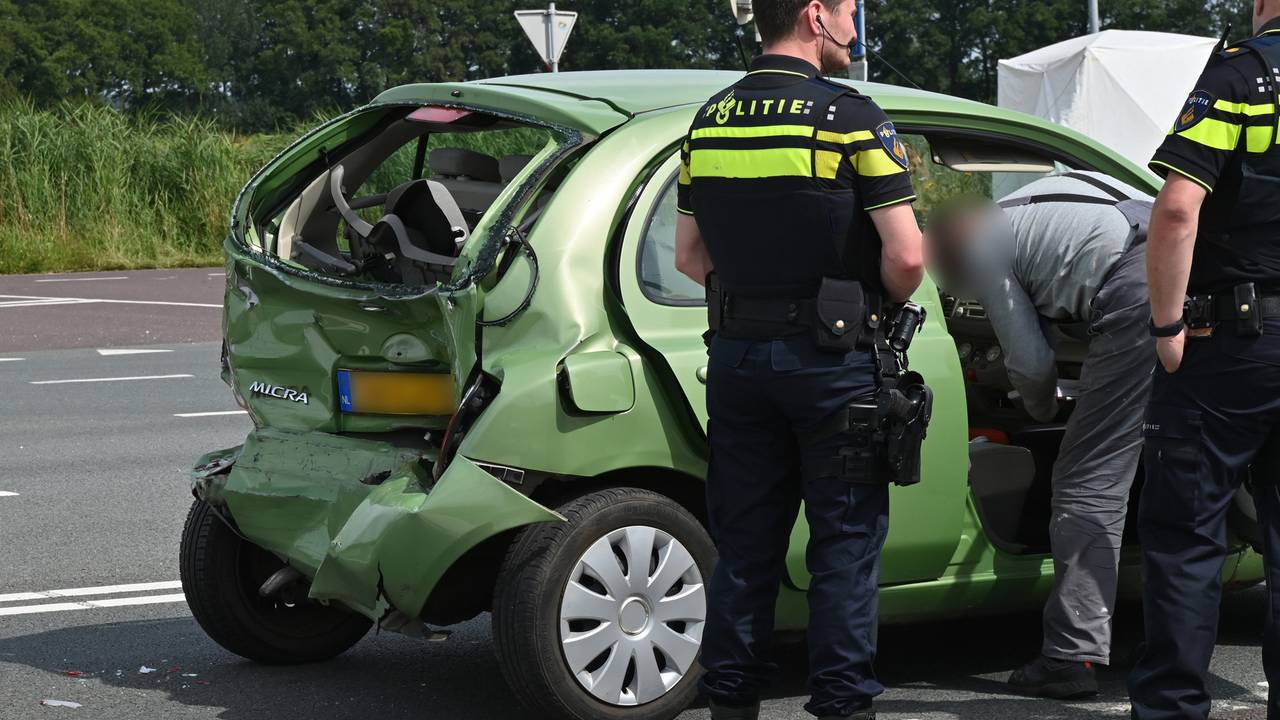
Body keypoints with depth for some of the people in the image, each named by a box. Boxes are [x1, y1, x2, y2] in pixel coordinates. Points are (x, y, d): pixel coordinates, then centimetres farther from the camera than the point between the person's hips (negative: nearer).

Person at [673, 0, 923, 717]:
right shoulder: (849, 116, -11)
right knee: (846, 542, 4)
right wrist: (887, 302, 5)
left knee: (745, 542, 12)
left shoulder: (710, 120, 7)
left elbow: (689, 256, 12)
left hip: (736, 355, 5)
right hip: (831, 357, -5)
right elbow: (905, 256, -14)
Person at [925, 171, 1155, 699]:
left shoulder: (983, 245, 12)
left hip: (1142, 296, -8)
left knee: (1091, 481, -3)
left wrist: (1043, 411, 32)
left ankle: (1073, 655, -7)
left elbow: (1030, 361, 11)